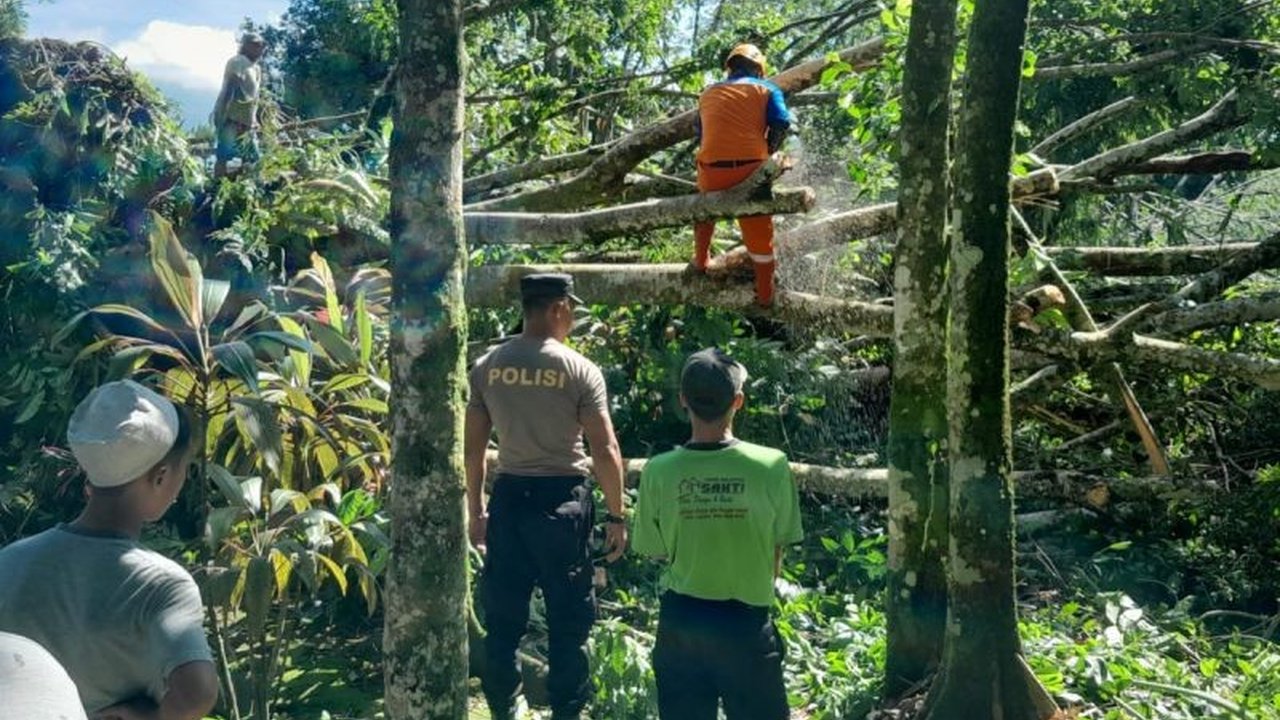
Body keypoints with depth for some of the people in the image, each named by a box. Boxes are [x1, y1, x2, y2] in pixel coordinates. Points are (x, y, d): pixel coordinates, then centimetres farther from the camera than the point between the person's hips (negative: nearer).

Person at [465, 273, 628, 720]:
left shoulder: (487, 367, 2)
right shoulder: (579, 370, -8)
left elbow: (473, 447, 6)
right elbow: (605, 450, -10)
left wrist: (475, 509, 15)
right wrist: (616, 516, -1)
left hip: (508, 496, 4)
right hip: (561, 498, -4)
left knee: (503, 616, 14)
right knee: (568, 619, 8)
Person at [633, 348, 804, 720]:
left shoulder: (658, 471, -12)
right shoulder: (772, 465, -15)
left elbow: (657, 551, 0)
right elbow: (777, 552, -3)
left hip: (680, 619, 2)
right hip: (746, 622, -1)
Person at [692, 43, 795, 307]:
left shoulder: (708, 93, 21)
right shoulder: (766, 89, 11)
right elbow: (782, 123, -4)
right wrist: (768, 151, 11)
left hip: (711, 170, 2)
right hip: (750, 169, -2)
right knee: (759, 231, 11)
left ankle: (701, 260, 43)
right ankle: (765, 293, 18)